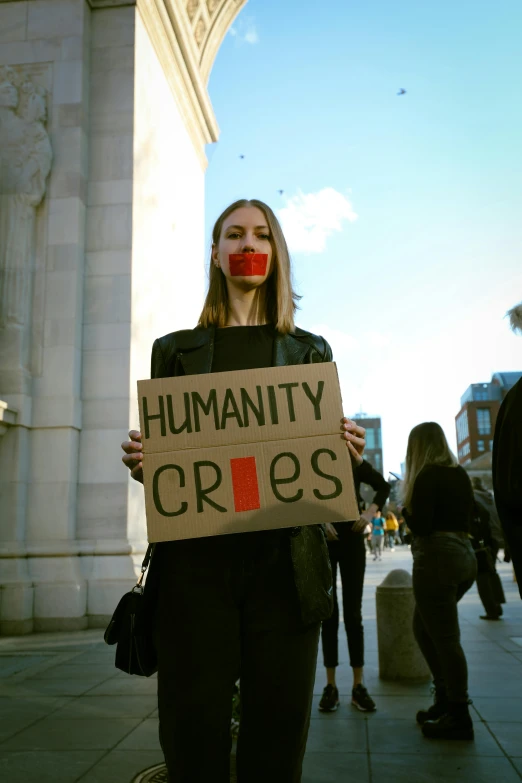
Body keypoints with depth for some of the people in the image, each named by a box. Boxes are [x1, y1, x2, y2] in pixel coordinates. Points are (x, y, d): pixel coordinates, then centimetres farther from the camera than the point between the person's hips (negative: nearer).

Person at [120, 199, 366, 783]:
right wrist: (139, 463, -9)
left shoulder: (311, 351, 14)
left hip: (284, 565, 1)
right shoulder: (176, 350, 13)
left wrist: (347, 453, -8)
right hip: (194, 564, 0)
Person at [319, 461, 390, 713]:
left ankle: (358, 686, 10)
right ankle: (331, 686, 12)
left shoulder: (355, 463, -1)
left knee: (353, 613, 3)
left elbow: (383, 486, 10)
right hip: (322, 541, -1)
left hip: (352, 538, 1)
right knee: (328, 613, 4)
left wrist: (369, 512, -6)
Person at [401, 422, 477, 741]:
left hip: (437, 558, -9)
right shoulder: (461, 474, 13)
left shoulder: (428, 475, -11)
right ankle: (446, 699, 24)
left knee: (445, 637, -1)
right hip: (464, 555, 9)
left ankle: (459, 717, 6)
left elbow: (421, 525, -17)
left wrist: (406, 509, 2)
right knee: (424, 627, 19)